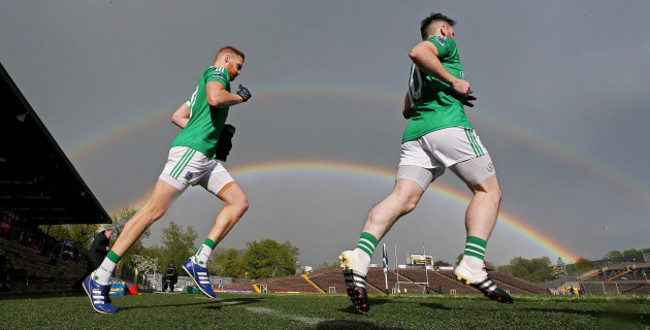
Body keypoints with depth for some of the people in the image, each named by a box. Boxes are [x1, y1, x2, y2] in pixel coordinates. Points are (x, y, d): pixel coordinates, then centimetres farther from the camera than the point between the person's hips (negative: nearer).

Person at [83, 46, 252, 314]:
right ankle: (98, 278, -6)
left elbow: (176, 116, 31)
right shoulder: (216, 72, 2)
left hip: (205, 157, 10)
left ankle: (199, 261, -6)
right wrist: (239, 96, -3)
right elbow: (215, 98, -22)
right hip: (190, 151, -10)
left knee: (239, 202, -1)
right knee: (154, 210, -12)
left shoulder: (205, 82, 30)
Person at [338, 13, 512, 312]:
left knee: (402, 199, -10)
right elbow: (417, 52, -11)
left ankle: (360, 255, -32)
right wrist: (454, 82, -8)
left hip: (415, 133, 7)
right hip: (448, 125, -7)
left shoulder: (416, 72, 34)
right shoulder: (444, 42, 11)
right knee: (488, 191, 3)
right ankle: (472, 265, -15)